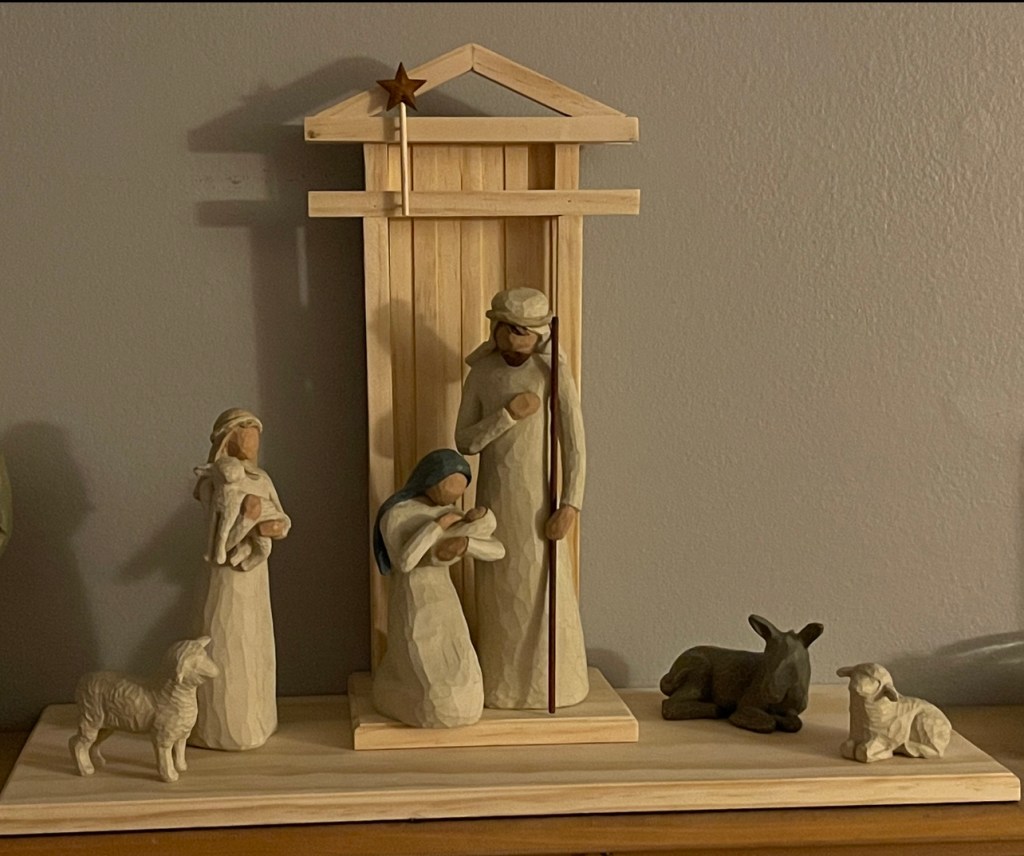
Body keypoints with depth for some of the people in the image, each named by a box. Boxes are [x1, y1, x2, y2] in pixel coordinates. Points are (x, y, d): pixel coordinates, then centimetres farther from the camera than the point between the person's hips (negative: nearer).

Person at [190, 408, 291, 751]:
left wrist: (273, 526, -18)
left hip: (255, 571, 7)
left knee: (253, 648, 14)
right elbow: (223, 541, -19)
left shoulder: (260, 479, 8)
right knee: (225, 650, -2)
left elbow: (283, 523, 3)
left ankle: (249, 719, 25)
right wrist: (247, 516, -31)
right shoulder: (213, 482, -15)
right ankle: (218, 729, 7)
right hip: (229, 575, -7)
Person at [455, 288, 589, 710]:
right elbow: (464, 442, -2)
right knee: (496, 592, 10)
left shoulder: (553, 374, -10)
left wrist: (570, 505, -15)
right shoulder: (481, 373, 2)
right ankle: (500, 682, 22)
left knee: (543, 589, 2)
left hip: (537, 501, -4)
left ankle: (550, 683, 16)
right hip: (493, 499, 4)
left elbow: (575, 445, -10)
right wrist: (508, 415, -15)